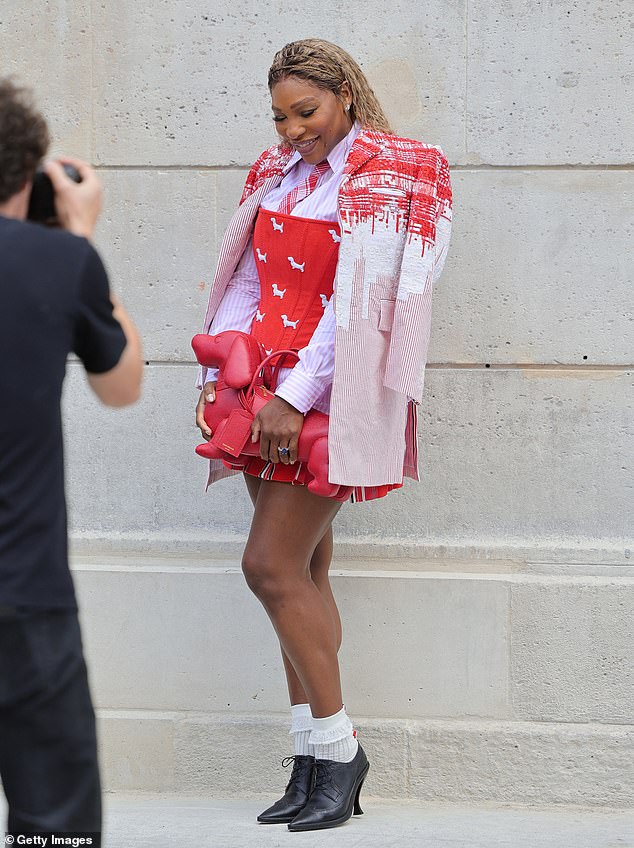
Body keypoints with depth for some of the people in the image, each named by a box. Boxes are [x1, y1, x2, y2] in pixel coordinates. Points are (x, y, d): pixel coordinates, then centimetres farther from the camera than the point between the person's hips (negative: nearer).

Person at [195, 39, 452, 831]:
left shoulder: (394, 182, -6)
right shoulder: (277, 173, 15)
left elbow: (359, 305, -13)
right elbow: (245, 283, 14)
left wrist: (297, 397, -18)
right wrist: (215, 376, 2)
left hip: (333, 393, -6)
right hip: (269, 393, 6)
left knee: (272, 564, -13)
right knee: (301, 571, 6)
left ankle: (338, 745, -1)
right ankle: (314, 764, 11)